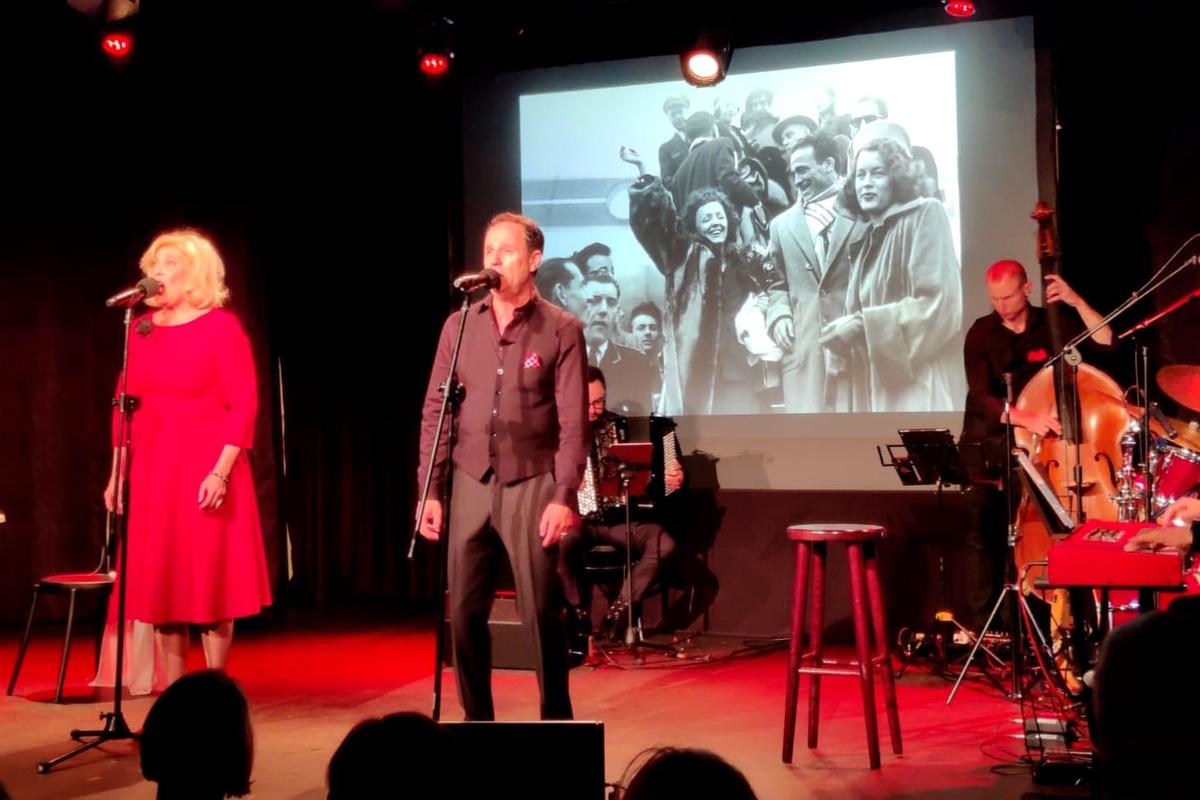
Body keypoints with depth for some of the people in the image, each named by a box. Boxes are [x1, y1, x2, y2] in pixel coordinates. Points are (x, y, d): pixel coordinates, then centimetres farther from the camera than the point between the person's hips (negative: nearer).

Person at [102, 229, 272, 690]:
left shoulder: (221, 327, -5)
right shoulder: (143, 328, 11)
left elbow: (244, 404, -11)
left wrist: (222, 471, -19)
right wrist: (117, 472, 7)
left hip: (206, 469, -5)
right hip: (151, 470, 6)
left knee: (209, 580, -1)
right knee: (160, 582, 7)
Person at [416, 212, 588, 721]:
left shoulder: (561, 330, -3)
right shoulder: (460, 325, 7)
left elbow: (574, 422, -6)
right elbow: (435, 410, 8)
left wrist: (565, 497, -13)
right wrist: (431, 490, 2)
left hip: (532, 485, -3)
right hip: (470, 485, 3)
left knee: (541, 614, 0)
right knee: (464, 613, 5)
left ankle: (556, 721, 14)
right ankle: (477, 721, 18)